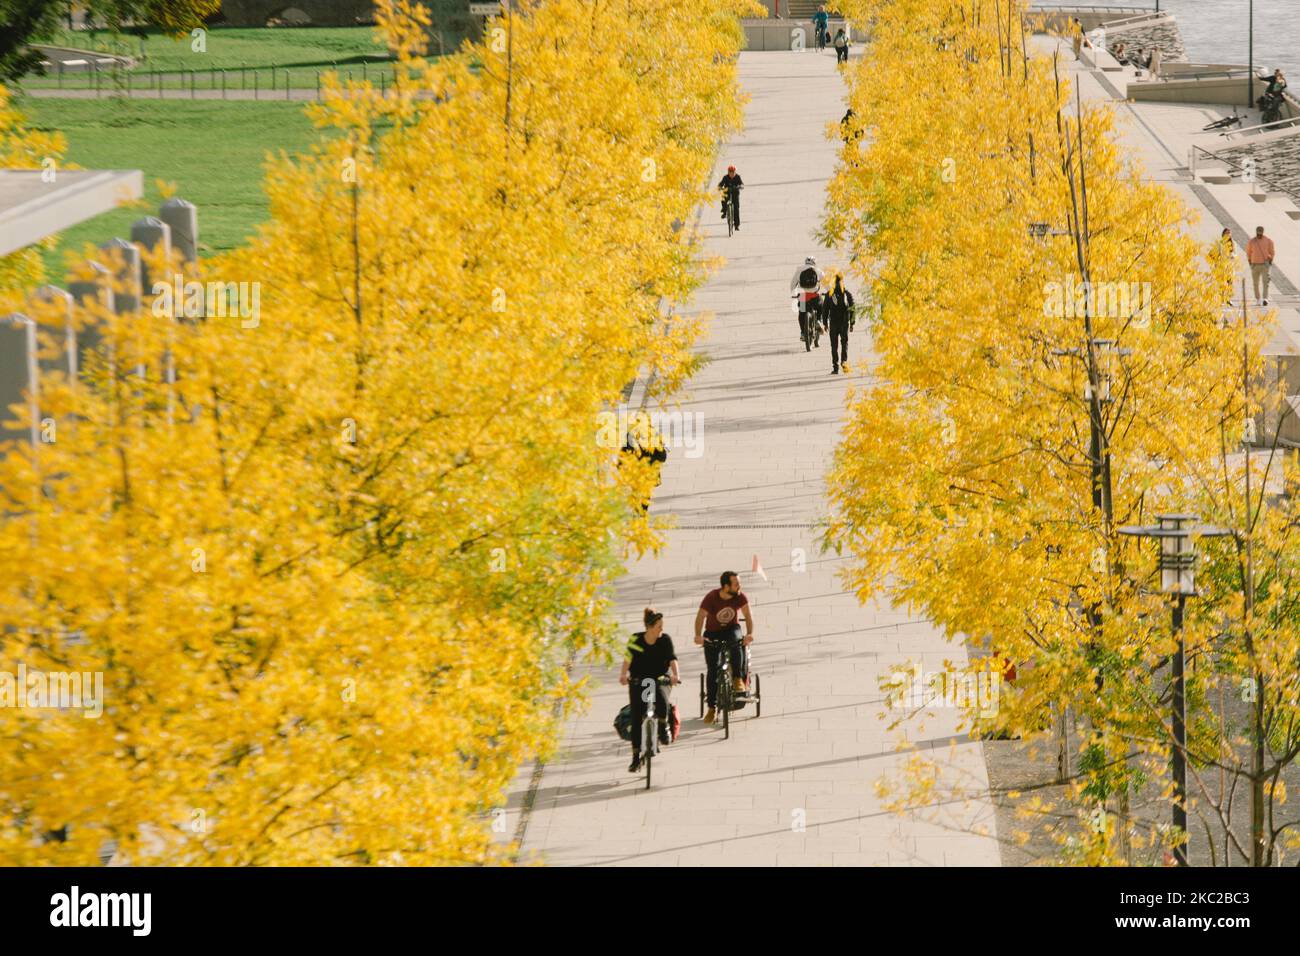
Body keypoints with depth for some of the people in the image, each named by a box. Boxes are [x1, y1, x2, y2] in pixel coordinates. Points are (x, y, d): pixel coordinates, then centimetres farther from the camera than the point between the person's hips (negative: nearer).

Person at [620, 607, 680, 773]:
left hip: (659, 680, 0)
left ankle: (663, 727, -2)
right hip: (638, 681, 0)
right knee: (636, 719, -3)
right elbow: (628, 660, -13)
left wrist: (676, 674, -35)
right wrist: (623, 674, -31)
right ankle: (636, 758, 6)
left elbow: (672, 660, -17)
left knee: (662, 701, -34)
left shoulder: (665, 640, -9)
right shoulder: (636, 639, -10)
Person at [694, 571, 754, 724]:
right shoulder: (711, 598, -22)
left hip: (731, 630, 1)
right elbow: (700, 616, -25)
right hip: (712, 633, -1)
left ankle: (738, 679, -21)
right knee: (712, 670, -6)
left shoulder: (740, 596, -16)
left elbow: (748, 616, -14)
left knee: (736, 643, -36)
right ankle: (712, 708, 2)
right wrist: (698, 635, -43)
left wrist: (749, 633, -32)